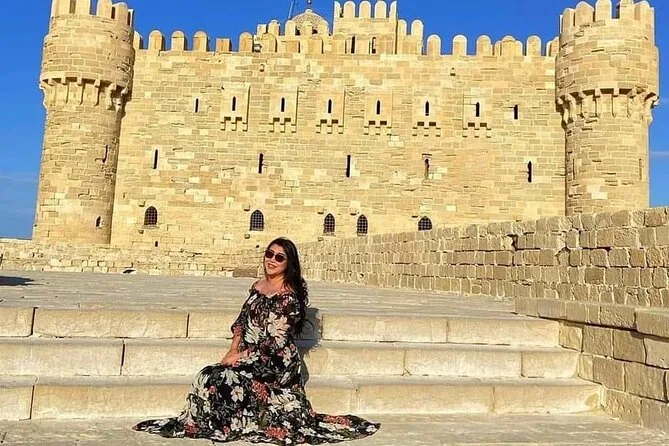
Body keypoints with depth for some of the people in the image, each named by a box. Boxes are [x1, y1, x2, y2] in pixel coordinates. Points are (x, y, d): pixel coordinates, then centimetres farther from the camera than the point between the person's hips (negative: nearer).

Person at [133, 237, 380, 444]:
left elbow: (275, 342, -17)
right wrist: (233, 350, -1)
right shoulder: (258, 286, 10)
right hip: (250, 356, 7)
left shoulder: (289, 297, -14)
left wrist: (240, 356, -15)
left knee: (214, 378, -20)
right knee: (212, 375, -14)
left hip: (275, 361, -7)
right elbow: (242, 322, 13)